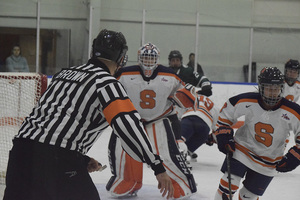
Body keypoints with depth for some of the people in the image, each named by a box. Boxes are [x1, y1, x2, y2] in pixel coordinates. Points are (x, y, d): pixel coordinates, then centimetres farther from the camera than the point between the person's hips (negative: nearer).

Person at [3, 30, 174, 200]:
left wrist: (82, 159, 28)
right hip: (57, 159, -7)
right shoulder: (107, 83, -2)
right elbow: (129, 126, -14)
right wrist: (158, 166, -13)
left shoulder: (65, 72, 22)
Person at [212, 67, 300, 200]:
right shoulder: (247, 101, -19)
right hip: (242, 149, 0)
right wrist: (223, 134, -8)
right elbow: (226, 112, -2)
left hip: (269, 163, 1)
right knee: (229, 183, -15)